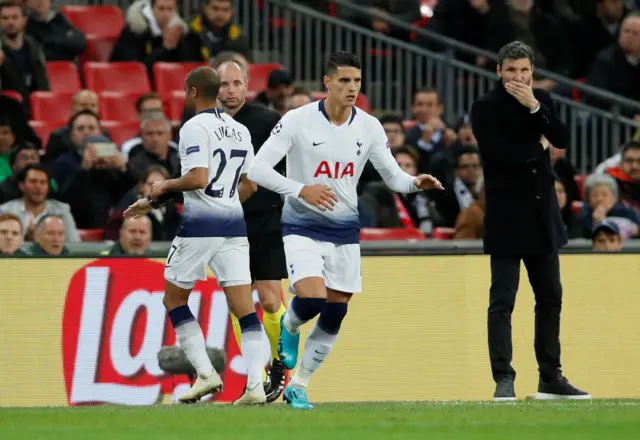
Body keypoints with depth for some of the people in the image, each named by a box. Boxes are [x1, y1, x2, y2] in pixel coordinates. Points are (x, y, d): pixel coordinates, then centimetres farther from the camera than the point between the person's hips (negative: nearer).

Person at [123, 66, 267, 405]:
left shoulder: (194, 128, -9)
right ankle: (255, 385, -10)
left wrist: (165, 186, -2)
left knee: (174, 300, 12)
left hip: (199, 225, -6)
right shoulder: (240, 131, 14)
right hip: (234, 225, 6)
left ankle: (206, 373, 3)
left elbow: (198, 178, -21)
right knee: (244, 310, 1)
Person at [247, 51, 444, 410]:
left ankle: (298, 387, 20)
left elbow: (394, 176, 1)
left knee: (335, 315, 4)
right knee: (312, 300, -24)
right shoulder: (298, 121, -13)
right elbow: (257, 168, -15)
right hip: (303, 228, -4)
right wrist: (301, 190, -29)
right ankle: (289, 328, 13)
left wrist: (415, 183, -22)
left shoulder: (369, 127, -2)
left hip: (345, 231, 4)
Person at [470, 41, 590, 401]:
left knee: (551, 297, 11)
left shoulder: (542, 100, 9)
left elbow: (562, 140, -4)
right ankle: (504, 380, -8)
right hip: (507, 216, -6)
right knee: (503, 301, -7)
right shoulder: (486, 108, -8)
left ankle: (551, 377, 19)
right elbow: (499, 154, -20)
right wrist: (539, 146, -8)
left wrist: (534, 107, -15)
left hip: (543, 213, 6)